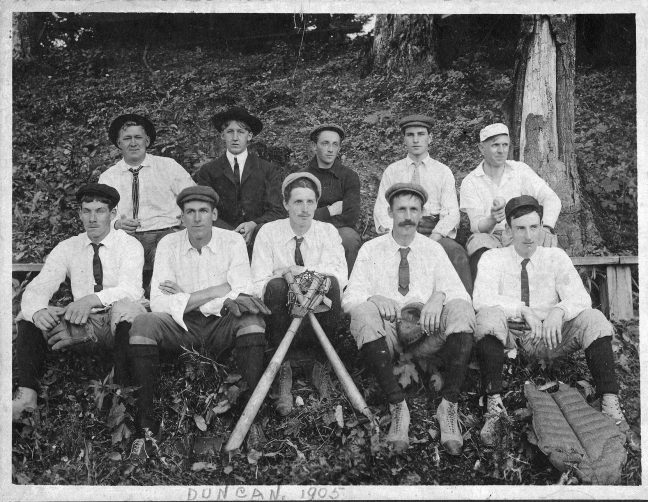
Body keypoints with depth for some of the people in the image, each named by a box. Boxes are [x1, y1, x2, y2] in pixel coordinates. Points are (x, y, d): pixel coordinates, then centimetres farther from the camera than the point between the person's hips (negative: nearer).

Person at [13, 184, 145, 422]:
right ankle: (26, 395, -23)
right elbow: (37, 287, -3)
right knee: (29, 315, -15)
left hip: (116, 323, -4)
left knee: (125, 307, -37)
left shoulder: (129, 245, -2)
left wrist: (93, 299, -37)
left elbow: (131, 290, -19)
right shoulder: (67, 248, 8)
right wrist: (37, 310, -28)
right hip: (81, 324, 4)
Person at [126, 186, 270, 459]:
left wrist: (185, 298, -14)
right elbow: (159, 303, -11)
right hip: (181, 328, 1)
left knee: (250, 319, -30)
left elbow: (243, 294, -12)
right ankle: (146, 428, -23)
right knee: (143, 324, -27)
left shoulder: (232, 241, 0)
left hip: (221, 325, 0)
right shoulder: (168, 244, 1)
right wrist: (217, 292, -18)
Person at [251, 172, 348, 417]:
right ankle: (283, 368, -19)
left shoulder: (328, 232, 3)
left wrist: (301, 270, -20)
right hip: (281, 315, 0)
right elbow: (258, 286, -7)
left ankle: (320, 364, -14)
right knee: (276, 286, -32)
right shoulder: (269, 232, 1)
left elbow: (340, 276, -14)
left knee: (330, 283, -29)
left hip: (318, 312, 1)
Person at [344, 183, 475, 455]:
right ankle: (398, 407, -29)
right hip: (385, 333, -1)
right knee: (364, 313, -33)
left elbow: (457, 290, 5)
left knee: (461, 309, -28)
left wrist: (439, 296, -19)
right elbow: (350, 298, 4)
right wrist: (374, 299, -20)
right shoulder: (370, 250, 14)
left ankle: (448, 406, -25)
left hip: (428, 333, 1)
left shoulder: (434, 249, 18)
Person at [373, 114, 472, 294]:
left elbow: (452, 212, 4)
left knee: (457, 253, -32)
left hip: (435, 231, 0)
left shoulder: (443, 171, 14)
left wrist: (435, 237, -16)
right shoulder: (392, 171, 15)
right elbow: (380, 209, 8)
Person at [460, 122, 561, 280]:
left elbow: (551, 199, -4)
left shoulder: (520, 170, 6)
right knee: (478, 241, -35)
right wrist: (492, 219, -34)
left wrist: (547, 228, -25)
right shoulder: (470, 182, 2)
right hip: (490, 237, -1)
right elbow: (476, 226, -9)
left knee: (545, 238, -30)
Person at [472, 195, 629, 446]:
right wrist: (523, 310, -28)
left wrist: (559, 310, -28)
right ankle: (493, 406, -36)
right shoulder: (493, 258, 1)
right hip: (507, 336, -2)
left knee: (594, 319, -21)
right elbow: (481, 299, -16)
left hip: (549, 336, 2)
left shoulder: (556, 257, 7)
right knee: (488, 316, -34)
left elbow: (580, 298, -6)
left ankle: (610, 403, -22)